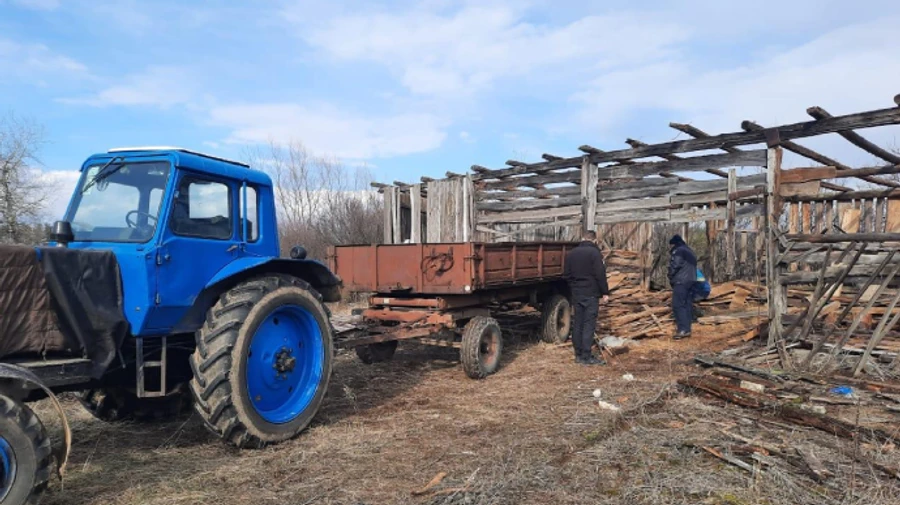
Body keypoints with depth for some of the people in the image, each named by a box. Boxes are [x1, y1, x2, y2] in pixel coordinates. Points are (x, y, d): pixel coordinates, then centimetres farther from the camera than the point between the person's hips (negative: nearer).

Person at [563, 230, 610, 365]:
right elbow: (600, 275, -13)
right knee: (589, 325, -4)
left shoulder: (571, 254, 10)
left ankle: (578, 355, 14)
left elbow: (567, 275, 14)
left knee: (578, 324, 10)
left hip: (576, 294, 6)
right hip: (591, 294, -6)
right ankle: (586, 357, -4)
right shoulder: (594, 252, -10)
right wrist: (605, 292, -6)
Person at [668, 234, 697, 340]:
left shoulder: (678, 251, -8)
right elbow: (693, 267, 23)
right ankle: (686, 328, 9)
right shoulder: (690, 252, 22)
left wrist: (671, 278, 3)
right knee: (687, 305, 8)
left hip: (681, 282, -9)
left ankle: (683, 329, -16)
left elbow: (674, 267, -15)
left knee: (677, 305, -10)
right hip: (691, 281, 9)